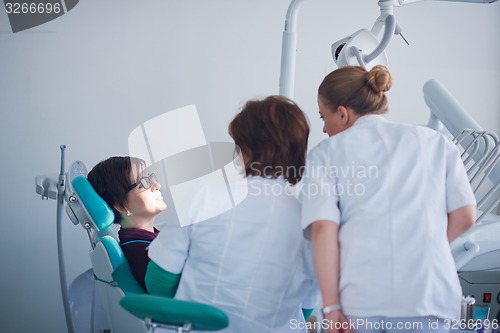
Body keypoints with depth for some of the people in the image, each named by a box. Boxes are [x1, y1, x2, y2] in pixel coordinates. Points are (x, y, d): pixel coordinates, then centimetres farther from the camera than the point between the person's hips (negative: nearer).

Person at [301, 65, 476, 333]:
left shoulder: (326, 153, 8)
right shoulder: (435, 141, 15)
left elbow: (323, 228, -4)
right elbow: (464, 216, 10)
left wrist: (331, 307, -6)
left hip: (357, 300, -1)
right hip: (427, 294, 1)